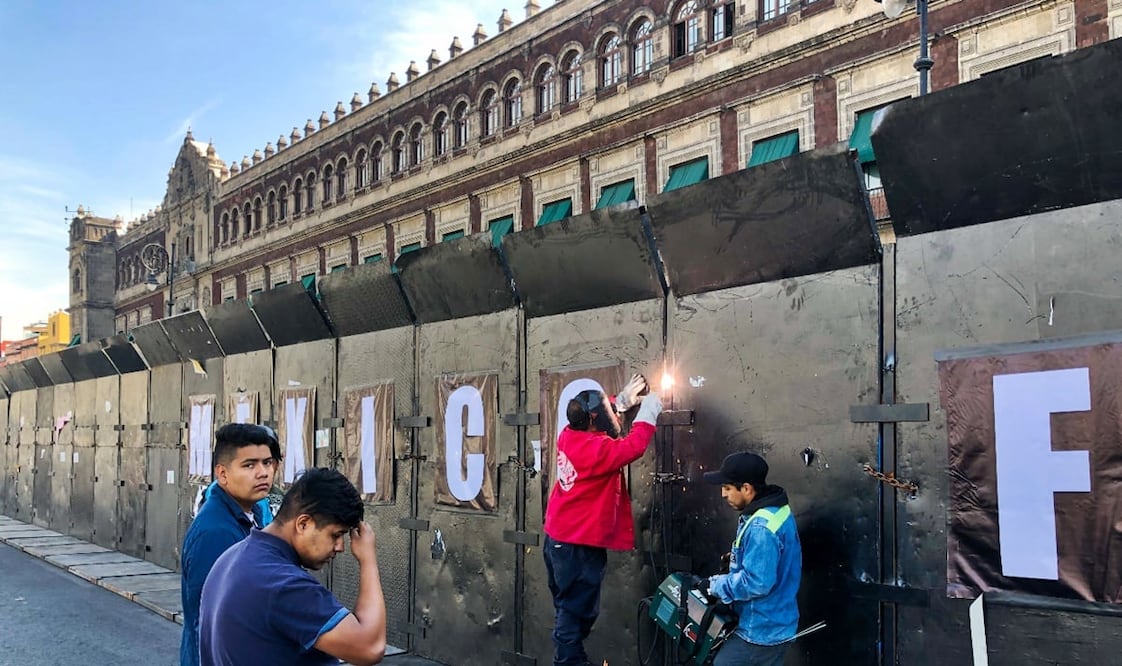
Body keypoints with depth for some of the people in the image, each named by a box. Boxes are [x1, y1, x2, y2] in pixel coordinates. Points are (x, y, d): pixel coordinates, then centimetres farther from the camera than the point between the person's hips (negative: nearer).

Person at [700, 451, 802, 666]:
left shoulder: (761, 528, -27)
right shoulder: (776, 511, 6)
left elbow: (755, 582, -28)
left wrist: (715, 585, -17)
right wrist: (736, 559, 8)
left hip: (760, 630, -10)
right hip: (775, 624, 10)